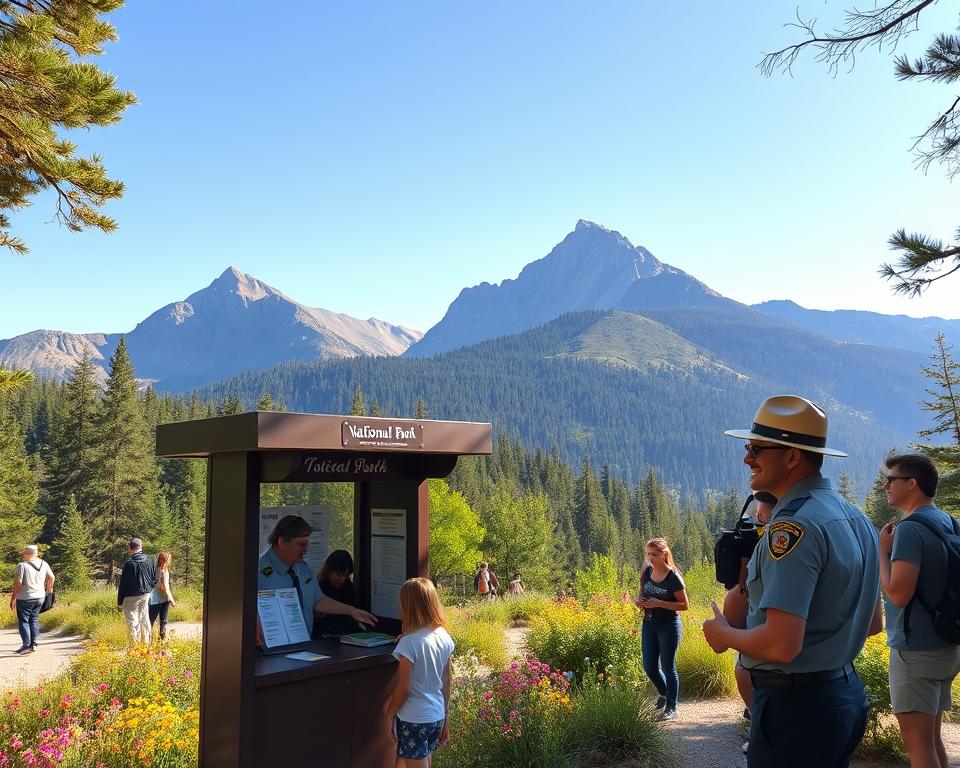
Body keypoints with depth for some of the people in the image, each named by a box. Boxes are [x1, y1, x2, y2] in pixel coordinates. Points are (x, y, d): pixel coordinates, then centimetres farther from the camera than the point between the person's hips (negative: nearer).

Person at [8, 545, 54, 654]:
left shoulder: (22, 565, -16)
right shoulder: (43, 564, 1)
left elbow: (17, 583, -16)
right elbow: (51, 577, 10)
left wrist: (13, 598, -7)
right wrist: (49, 588, 29)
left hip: (25, 598, -5)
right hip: (39, 597, 5)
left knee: (23, 621, 4)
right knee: (34, 619, 16)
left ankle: (27, 645, 2)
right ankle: (34, 644, 15)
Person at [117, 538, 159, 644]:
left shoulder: (129, 564, -16)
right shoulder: (150, 561, -4)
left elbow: (123, 585, -10)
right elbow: (156, 579, 4)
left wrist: (119, 602, -2)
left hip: (131, 598, -5)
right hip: (146, 596, 5)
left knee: (133, 622, 3)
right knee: (145, 620, 15)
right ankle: (146, 643, 21)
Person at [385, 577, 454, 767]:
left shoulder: (409, 642, -20)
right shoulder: (444, 637, -1)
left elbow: (404, 688, -16)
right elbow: (446, 683, 7)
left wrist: (390, 713, 0)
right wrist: (445, 719, 16)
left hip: (413, 719, -6)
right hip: (437, 716, 6)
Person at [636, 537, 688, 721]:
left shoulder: (673, 577, -15)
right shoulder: (646, 572, 2)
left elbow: (685, 605, -13)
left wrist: (659, 603, -22)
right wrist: (639, 601, -8)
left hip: (669, 626, -6)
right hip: (649, 625, 6)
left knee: (668, 667, 2)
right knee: (649, 666, 10)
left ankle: (671, 707, 16)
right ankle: (664, 693, 37)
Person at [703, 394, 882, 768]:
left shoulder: (793, 526, -23)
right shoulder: (855, 517, 8)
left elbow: (781, 645, -29)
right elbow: (872, 623, 16)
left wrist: (723, 634, -10)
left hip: (797, 706, -9)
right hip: (846, 692, 10)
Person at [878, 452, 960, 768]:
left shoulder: (910, 528, -19)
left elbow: (898, 593, -24)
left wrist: (883, 551, -13)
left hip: (916, 650, -9)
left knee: (917, 742, -3)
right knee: (933, 738, 18)